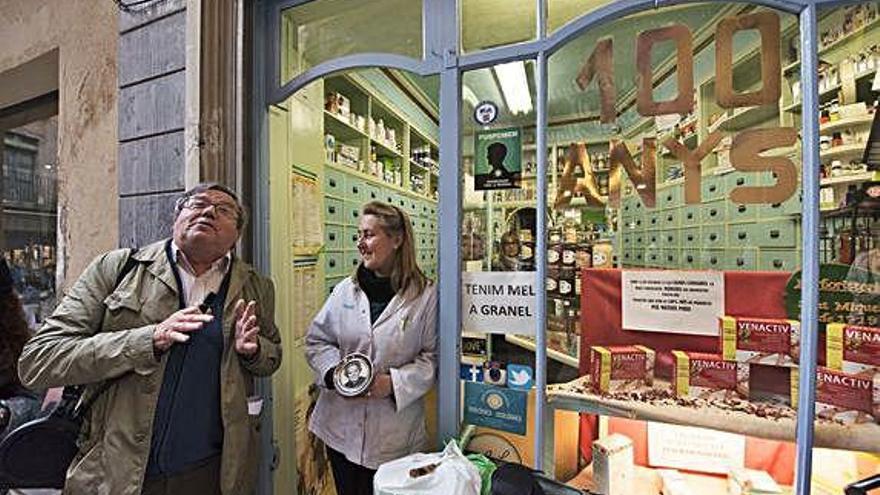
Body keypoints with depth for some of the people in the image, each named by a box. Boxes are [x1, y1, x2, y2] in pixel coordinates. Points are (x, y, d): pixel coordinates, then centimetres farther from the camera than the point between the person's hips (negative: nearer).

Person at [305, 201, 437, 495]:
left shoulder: (425, 296, -11)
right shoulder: (345, 290, 0)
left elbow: (432, 357, -9)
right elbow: (316, 340, 5)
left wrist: (394, 382, -20)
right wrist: (335, 372, -11)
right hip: (341, 424, 3)